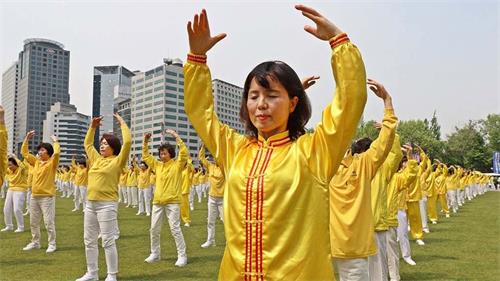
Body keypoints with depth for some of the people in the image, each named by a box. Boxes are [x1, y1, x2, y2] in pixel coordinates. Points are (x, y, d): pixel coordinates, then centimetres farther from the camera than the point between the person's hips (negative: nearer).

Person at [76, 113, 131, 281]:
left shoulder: (117, 161, -4)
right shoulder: (96, 159, 16)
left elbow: (128, 142, -16)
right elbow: (87, 144, 30)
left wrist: (122, 123, -6)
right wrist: (92, 127, 22)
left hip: (107, 204, -8)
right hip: (90, 203, 8)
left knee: (108, 241, -5)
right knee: (89, 240, 12)